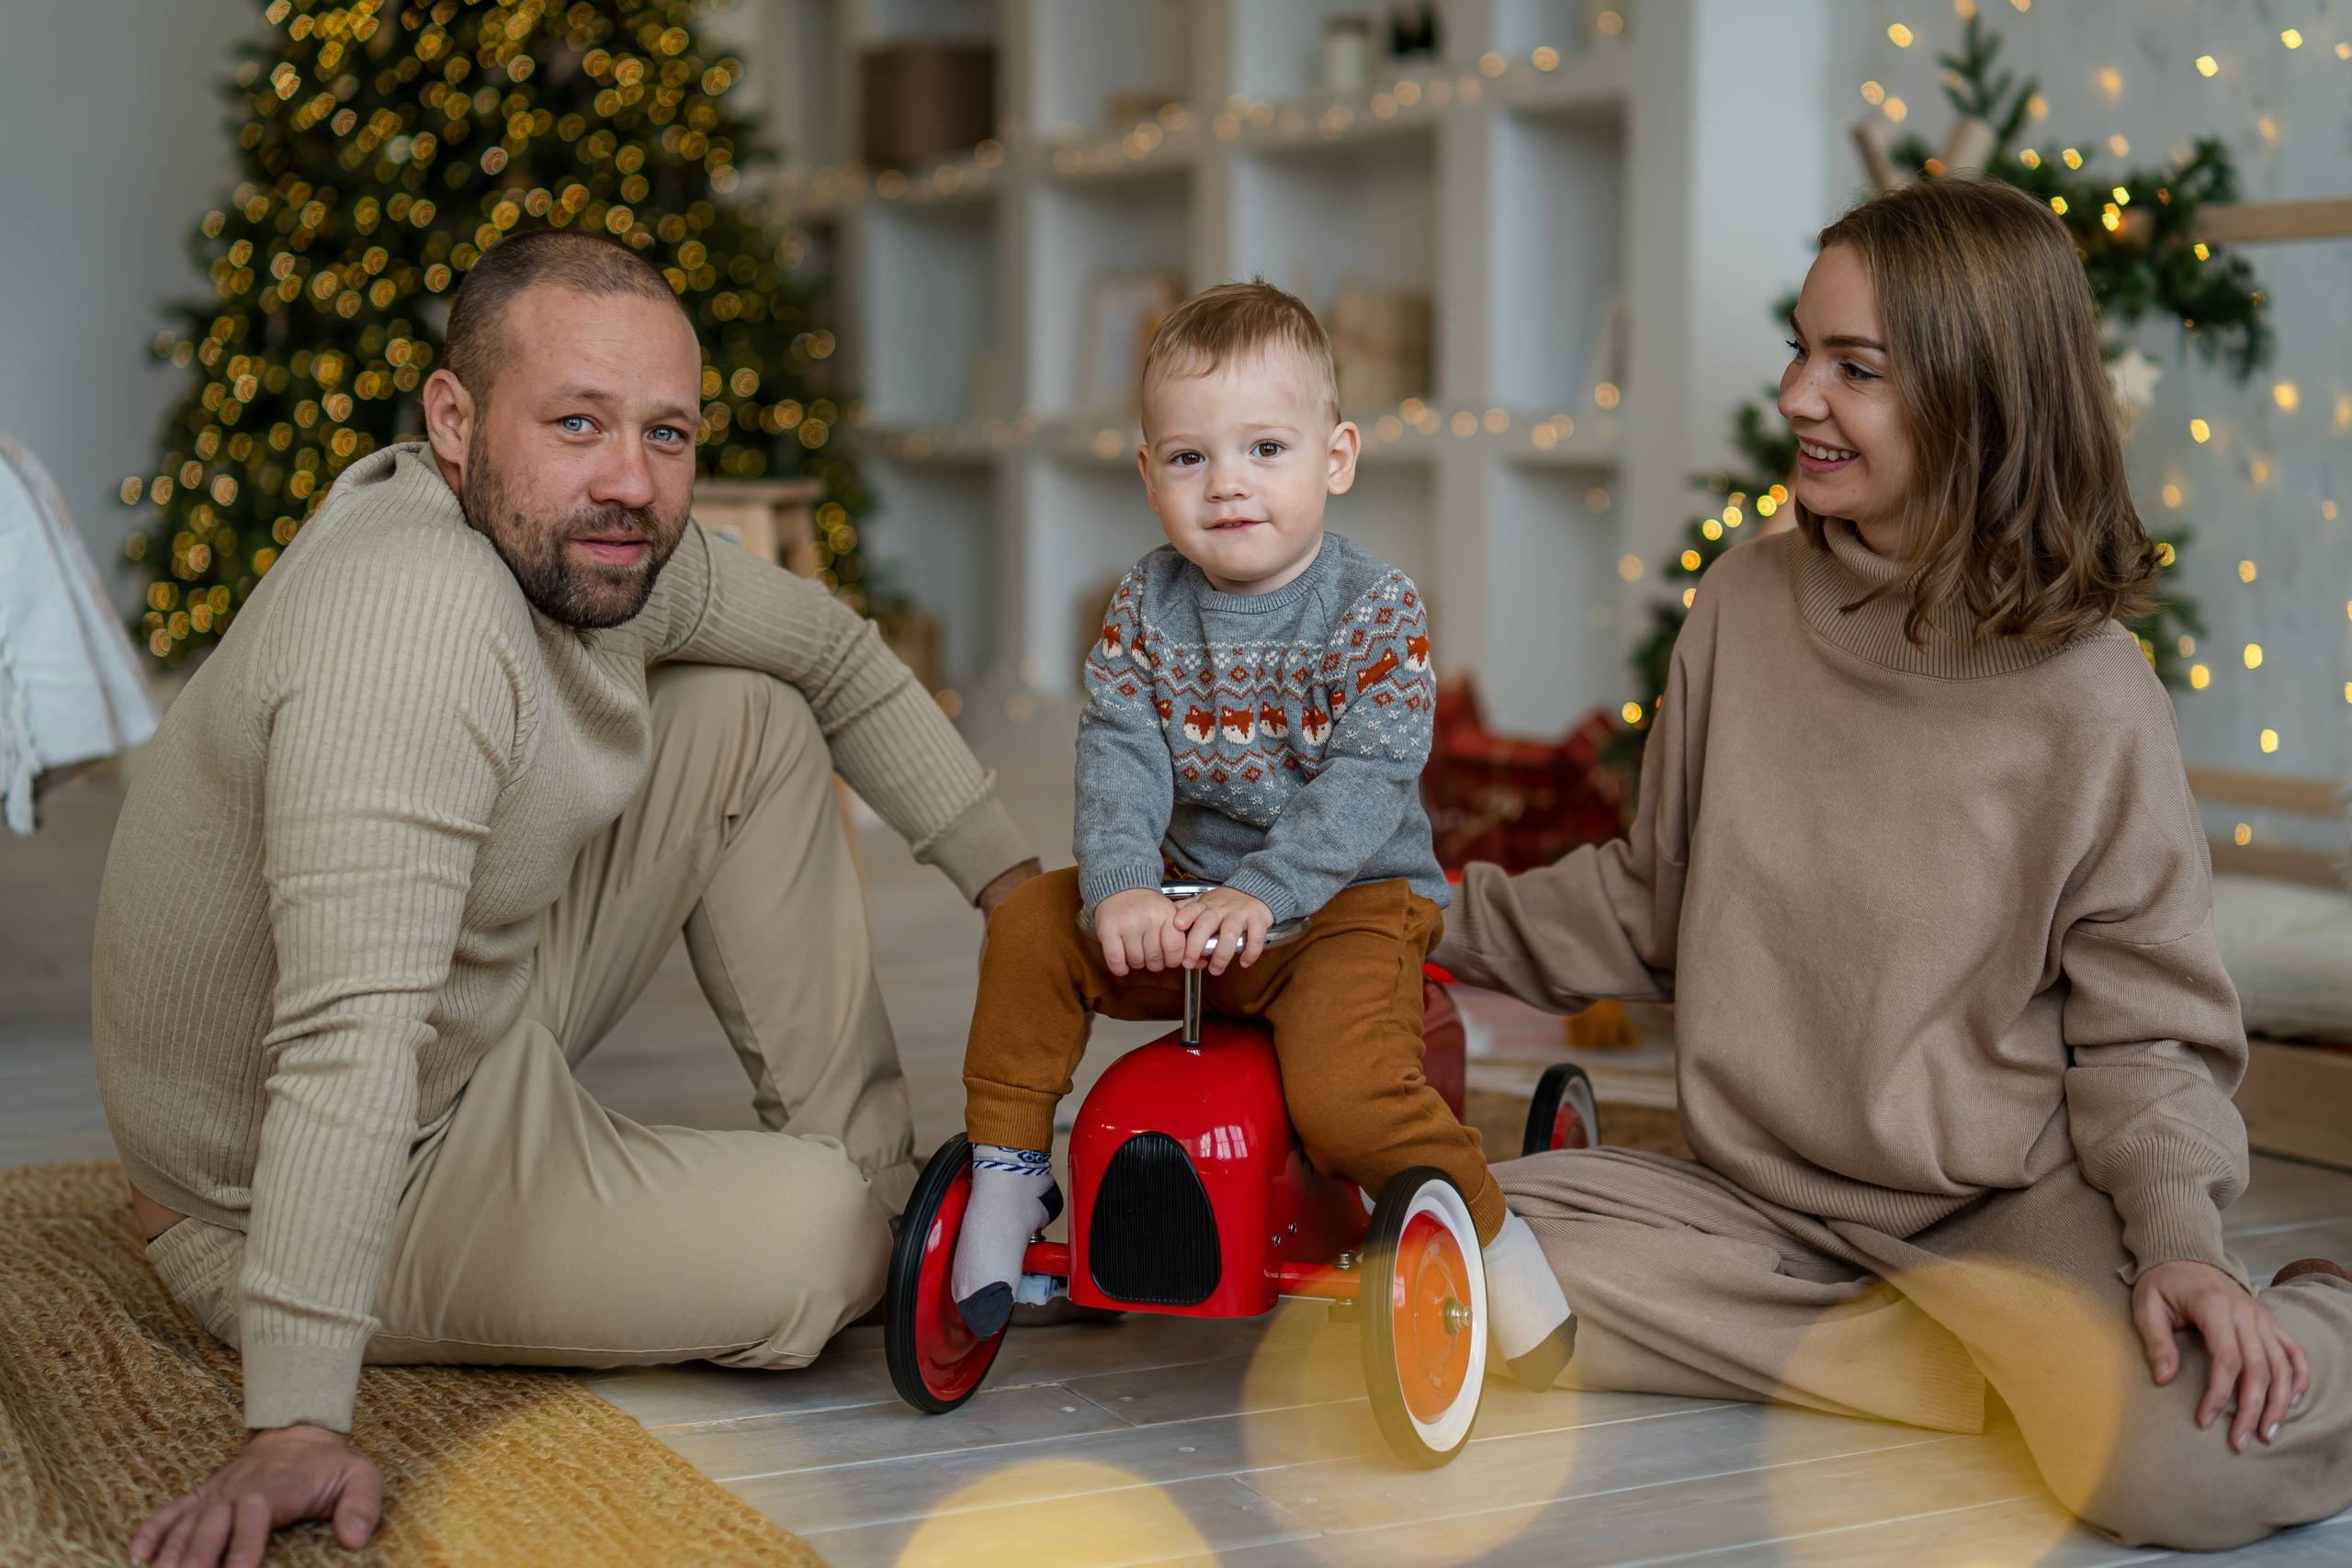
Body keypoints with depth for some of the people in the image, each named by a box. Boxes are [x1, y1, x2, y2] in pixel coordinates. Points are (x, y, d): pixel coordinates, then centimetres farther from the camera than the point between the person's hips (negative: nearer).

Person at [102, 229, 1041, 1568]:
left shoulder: (598, 542, -6)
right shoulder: (416, 608, -34)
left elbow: (837, 655, 13)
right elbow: (352, 1030, -42)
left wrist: (1010, 875, 8)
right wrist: (299, 1428, -46)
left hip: (484, 1038, 9)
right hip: (327, 1186, -9)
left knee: (754, 718, 6)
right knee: (810, 1248, -23)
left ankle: (874, 1179, 11)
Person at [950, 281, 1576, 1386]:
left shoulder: (1376, 610, -12)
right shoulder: (1145, 607, 0)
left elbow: (1371, 777, -20)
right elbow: (1120, 752, -10)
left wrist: (1260, 895, -32)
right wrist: (1122, 887, -28)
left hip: (1352, 894, -5)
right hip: (1186, 899, 5)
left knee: (1343, 1091, -28)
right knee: (1030, 924, -13)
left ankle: (1485, 1234, -3)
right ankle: (1007, 1171, 2)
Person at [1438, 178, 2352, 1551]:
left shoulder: (2087, 693, -11)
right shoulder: (1747, 605, 1)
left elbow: (2143, 1027, -6)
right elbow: (1656, 900, 13)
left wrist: (2180, 1238, -21)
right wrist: (1444, 918, 4)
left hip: (2014, 1205, -5)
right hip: (1764, 1189, 5)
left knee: (2182, 1466, -33)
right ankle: (2004, 1370, -8)